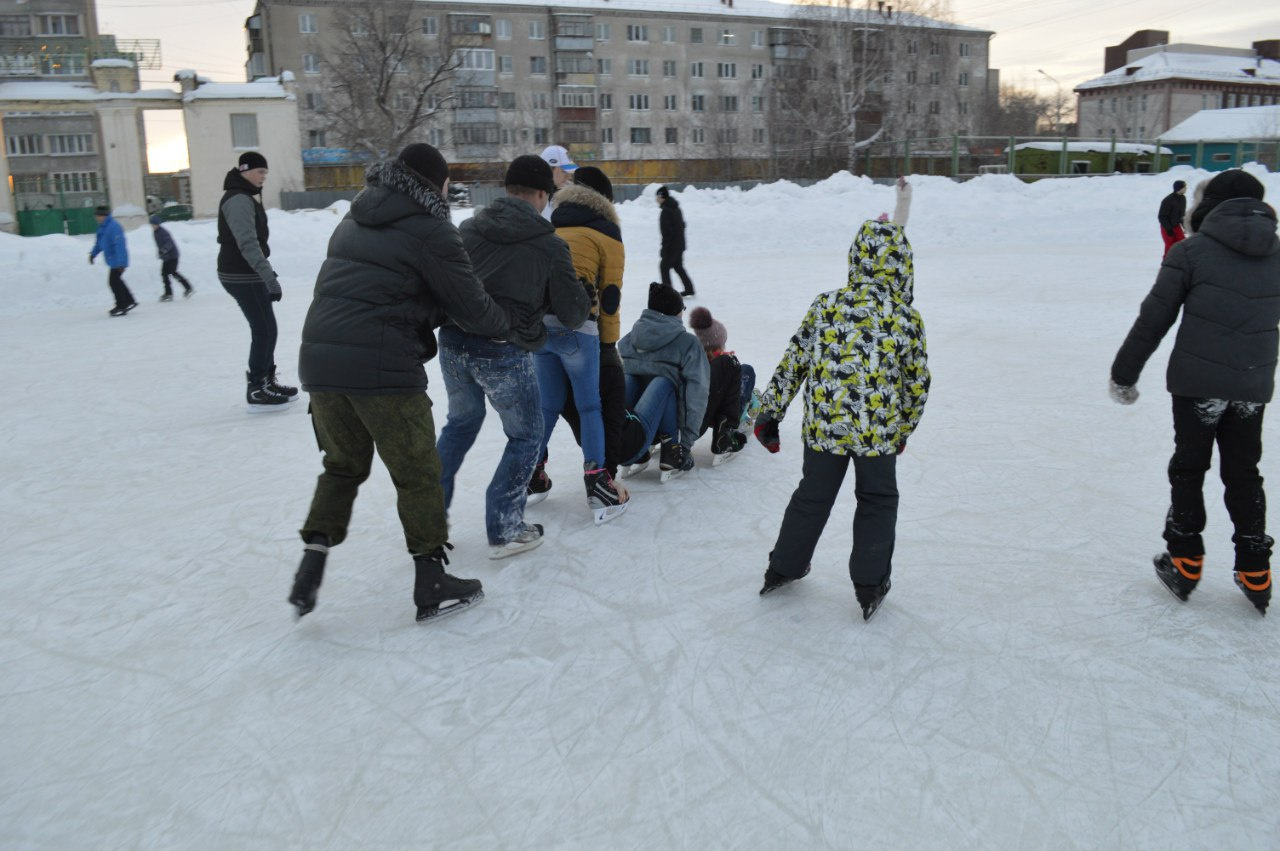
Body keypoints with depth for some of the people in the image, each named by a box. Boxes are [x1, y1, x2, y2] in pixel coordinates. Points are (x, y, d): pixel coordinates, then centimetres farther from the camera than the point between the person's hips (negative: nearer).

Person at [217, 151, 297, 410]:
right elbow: (248, 244, -26)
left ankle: (266, 381, 24)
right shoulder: (238, 200, -16)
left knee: (265, 329, 14)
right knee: (264, 330, -7)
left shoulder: (246, 197, 16)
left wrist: (268, 273, 25)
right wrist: (270, 277, -31)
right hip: (242, 276, -10)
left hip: (247, 274, 10)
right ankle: (256, 390, 0)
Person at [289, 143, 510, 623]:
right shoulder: (429, 229, -5)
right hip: (381, 367, -7)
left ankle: (311, 565, 13)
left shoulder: (355, 220, 20)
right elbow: (471, 307, -2)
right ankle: (431, 584, 14)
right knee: (417, 473, 6)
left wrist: (438, 314, 18)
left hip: (319, 360, 7)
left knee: (343, 465, 22)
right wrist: (508, 326, 17)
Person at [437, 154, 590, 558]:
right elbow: (573, 313, -1)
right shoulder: (549, 245, -5)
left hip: (453, 342, 5)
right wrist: (585, 301, 21)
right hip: (504, 353, -5)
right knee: (526, 435, 14)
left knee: (461, 421, 28)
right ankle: (504, 530, 15)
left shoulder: (469, 228, 7)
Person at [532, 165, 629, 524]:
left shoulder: (549, 228, 20)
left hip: (535, 323, 5)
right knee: (589, 406, 4)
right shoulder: (606, 232, 6)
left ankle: (532, 477, 24)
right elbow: (610, 294, 2)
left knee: (549, 403, 17)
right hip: (574, 325, -5)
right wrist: (609, 343, 8)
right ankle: (597, 486, 0)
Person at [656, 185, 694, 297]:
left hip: (672, 245, -9)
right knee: (678, 266, 19)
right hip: (680, 244, 9)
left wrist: (664, 248, -17)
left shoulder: (666, 211, -19)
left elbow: (667, 232, -22)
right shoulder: (676, 208, 11)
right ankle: (689, 289, 21)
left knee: (664, 267, 2)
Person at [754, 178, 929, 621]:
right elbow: (918, 383, 0)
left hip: (824, 427, 2)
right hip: (880, 432, -2)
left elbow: (792, 362, 0)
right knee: (877, 501, 18)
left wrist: (770, 412, 7)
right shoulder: (906, 318, -7)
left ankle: (784, 567, 35)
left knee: (812, 495, 21)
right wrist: (905, 428, 16)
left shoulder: (825, 305, -3)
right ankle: (869, 585, 23)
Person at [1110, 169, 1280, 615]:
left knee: (1189, 468, 12)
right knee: (1243, 474, 16)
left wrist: (1124, 373, 0)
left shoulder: (1192, 251, -7)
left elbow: (1153, 319, -8)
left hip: (1197, 381, -3)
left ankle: (1185, 563, 17)